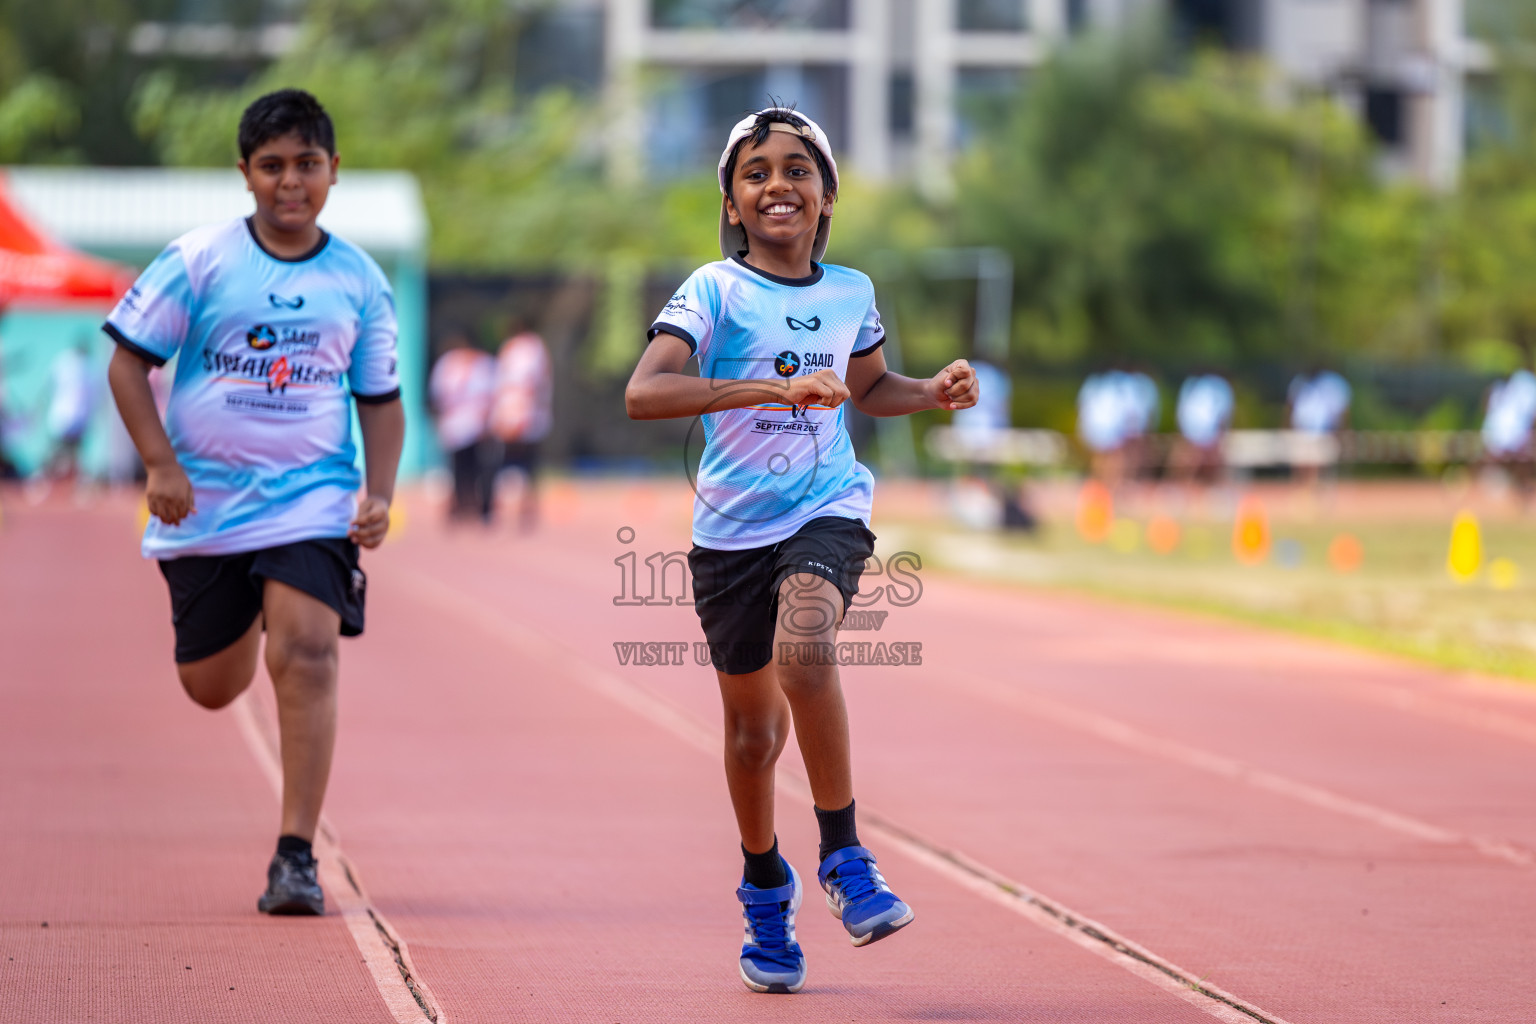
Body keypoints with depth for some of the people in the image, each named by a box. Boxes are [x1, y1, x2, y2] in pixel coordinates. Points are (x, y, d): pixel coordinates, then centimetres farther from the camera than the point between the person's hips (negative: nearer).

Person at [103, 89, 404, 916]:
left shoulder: (359, 281, 4)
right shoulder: (199, 260, -3)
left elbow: (380, 400, 12)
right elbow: (128, 360, -2)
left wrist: (379, 492, -2)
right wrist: (160, 464, -12)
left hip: (312, 500, 0)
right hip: (205, 505, 0)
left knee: (306, 655, -19)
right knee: (211, 687, 10)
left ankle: (296, 857, -15)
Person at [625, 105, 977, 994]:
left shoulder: (852, 294, 5)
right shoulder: (715, 291, -9)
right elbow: (644, 392, -25)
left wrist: (937, 393, 5)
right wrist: (776, 389, -33)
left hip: (827, 510, 1)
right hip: (733, 526, -1)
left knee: (805, 648, -30)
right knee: (754, 729, 9)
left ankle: (844, 855, -18)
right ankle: (766, 889, 35)